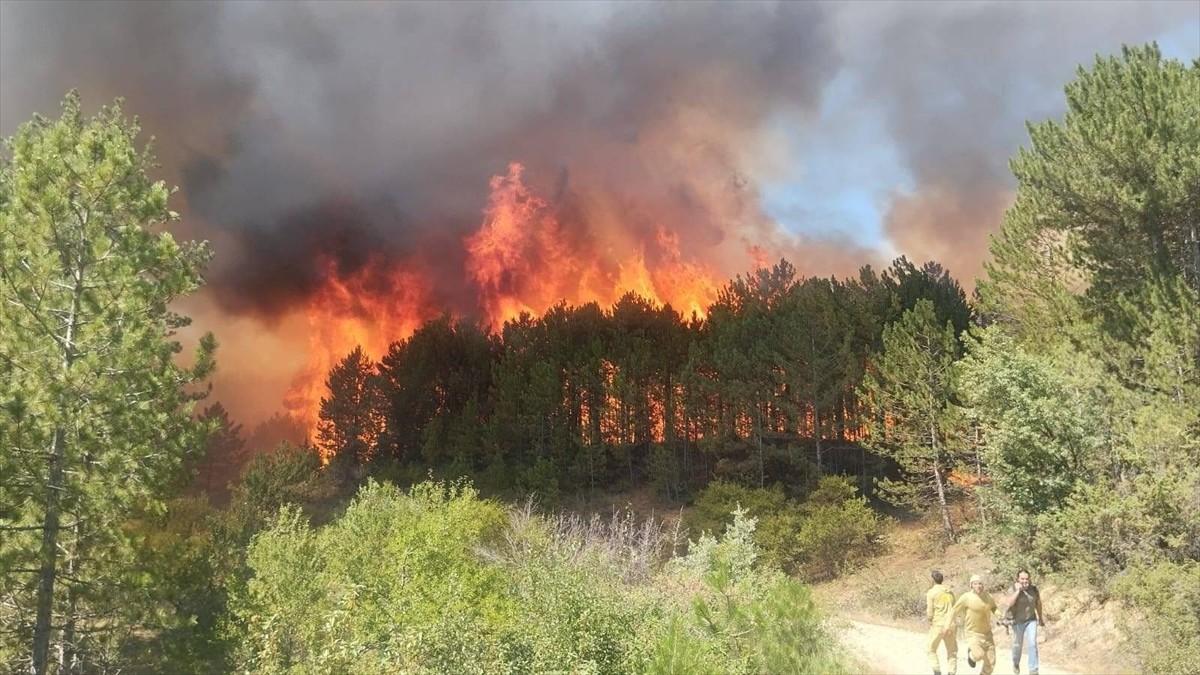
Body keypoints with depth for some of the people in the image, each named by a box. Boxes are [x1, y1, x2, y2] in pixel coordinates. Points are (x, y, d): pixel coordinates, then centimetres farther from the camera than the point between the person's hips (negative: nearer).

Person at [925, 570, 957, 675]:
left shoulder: (931, 592, -6)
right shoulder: (950, 591, 9)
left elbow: (930, 613, -8)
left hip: (937, 625, -4)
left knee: (932, 650, 13)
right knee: (952, 653, 11)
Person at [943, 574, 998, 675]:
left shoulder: (988, 596, -1)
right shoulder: (966, 597, -16)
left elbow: (994, 608, 18)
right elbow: (954, 610, -9)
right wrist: (948, 623, -23)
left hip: (987, 633, 5)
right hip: (973, 633, -5)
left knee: (991, 662, 6)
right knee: (978, 655, -26)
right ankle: (971, 654, 11)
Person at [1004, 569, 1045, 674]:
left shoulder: (1033, 589, -8)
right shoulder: (1013, 589, -18)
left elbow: (1038, 603, 10)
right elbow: (1009, 603, -34)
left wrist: (1040, 617, 19)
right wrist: (1018, 590, -33)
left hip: (1031, 620, 2)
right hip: (1018, 621, -2)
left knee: (1033, 644, -11)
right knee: (1017, 644, 15)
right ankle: (1016, 663, 43)